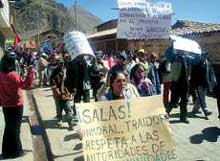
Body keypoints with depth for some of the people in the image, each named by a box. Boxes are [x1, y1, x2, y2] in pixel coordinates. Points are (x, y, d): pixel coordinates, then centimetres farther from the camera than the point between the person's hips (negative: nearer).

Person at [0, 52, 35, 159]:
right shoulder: (13, 75, -22)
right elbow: (25, 85, -26)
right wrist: (30, 72, -26)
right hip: (16, 106, -7)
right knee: (15, 129, 6)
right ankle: (15, 151, 18)